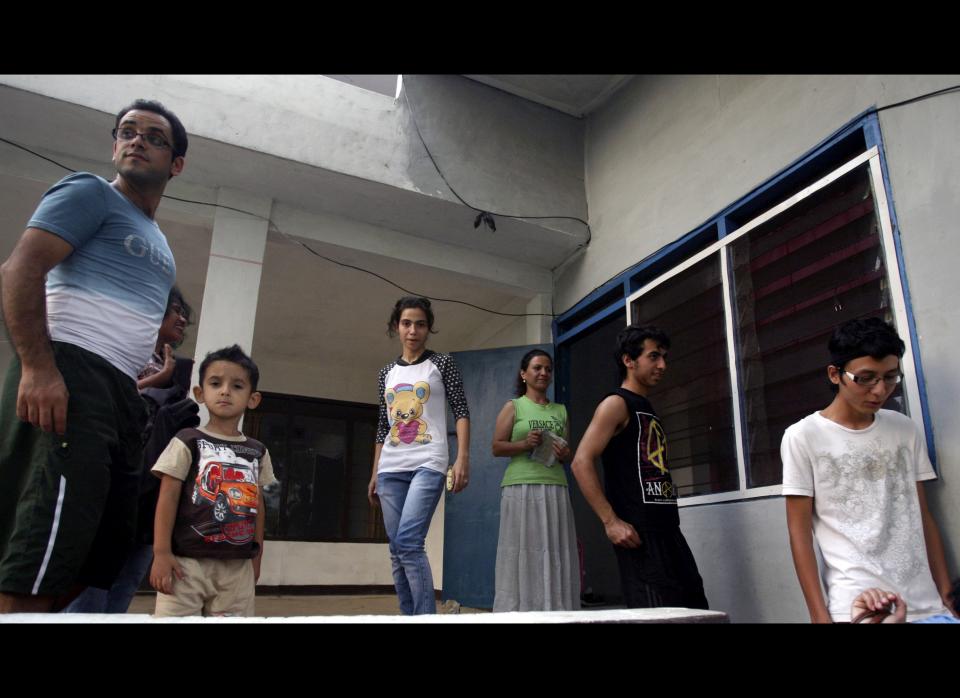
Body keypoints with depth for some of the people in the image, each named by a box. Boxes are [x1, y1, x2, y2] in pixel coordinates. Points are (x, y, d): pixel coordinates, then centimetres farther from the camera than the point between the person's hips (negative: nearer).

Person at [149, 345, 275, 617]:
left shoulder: (258, 452, 10)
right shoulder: (188, 441, 0)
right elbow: (168, 497, -4)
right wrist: (161, 553, -10)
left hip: (238, 566, 4)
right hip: (187, 560, -3)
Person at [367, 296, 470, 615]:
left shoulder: (442, 363, 4)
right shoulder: (387, 373, 16)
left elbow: (461, 412, -2)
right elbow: (383, 427, 18)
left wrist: (463, 458, -14)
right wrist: (374, 474, 15)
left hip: (428, 464, -5)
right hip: (391, 469, 5)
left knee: (408, 541, -18)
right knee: (396, 550, 4)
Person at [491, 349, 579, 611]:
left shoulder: (560, 411, 18)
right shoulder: (513, 406, 7)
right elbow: (497, 447, 1)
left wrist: (566, 455, 0)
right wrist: (524, 444, -14)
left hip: (555, 489, 4)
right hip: (522, 489, -4)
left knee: (555, 554, 0)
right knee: (523, 554, -5)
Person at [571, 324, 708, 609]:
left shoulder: (648, 410, 20)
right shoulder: (616, 404, -7)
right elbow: (582, 462, -17)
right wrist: (611, 521, -22)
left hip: (668, 529, 9)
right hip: (638, 532, -9)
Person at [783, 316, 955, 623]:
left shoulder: (906, 431, 6)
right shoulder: (802, 437, -7)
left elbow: (923, 517, 10)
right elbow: (799, 531, -6)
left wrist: (946, 594, 8)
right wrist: (819, 614, -9)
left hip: (926, 603, 4)